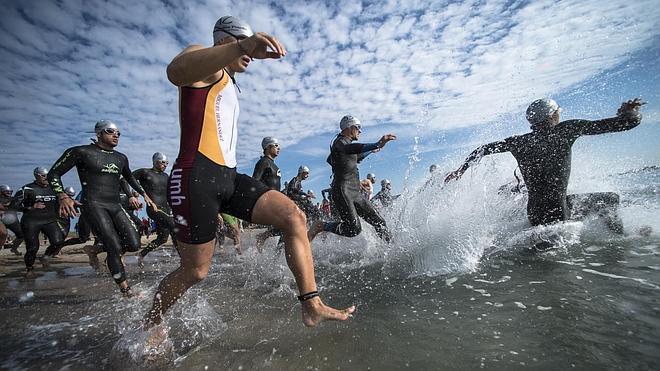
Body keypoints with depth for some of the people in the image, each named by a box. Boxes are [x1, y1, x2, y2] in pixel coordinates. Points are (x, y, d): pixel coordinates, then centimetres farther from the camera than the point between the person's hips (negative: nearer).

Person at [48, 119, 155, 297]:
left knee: (134, 245, -7)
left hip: (116, 205, 6)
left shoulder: (121, 158, 16)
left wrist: (144, 194, 28)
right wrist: (63, 196, -12)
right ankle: (126, 290, -2)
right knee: (115, 247, -15)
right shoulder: (81, 152, 1)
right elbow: (53, 174, 3)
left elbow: (130, 178, 33)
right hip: (94, 204, -5)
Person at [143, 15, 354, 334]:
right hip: (197, 178, -8)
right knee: (195, 271, 0)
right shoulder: (207, 64, 2)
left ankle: (312, 306, -7)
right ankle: (149, 323, 30)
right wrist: (242, 46, -39)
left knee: (294, 216, -8)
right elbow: (175, 72, -26)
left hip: (228, 177, 8)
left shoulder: (229, 86, 30)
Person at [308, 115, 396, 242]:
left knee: (379, 222, 3)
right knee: (354, 229, -19)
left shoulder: (347, 143, 23)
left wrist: (371, 151, 46)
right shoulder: (340, 142, -6)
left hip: (355, 193, 9)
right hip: (343, 191, -9)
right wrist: (377, 144, -44)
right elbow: (351, 149, -31)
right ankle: (320, 226, -2)